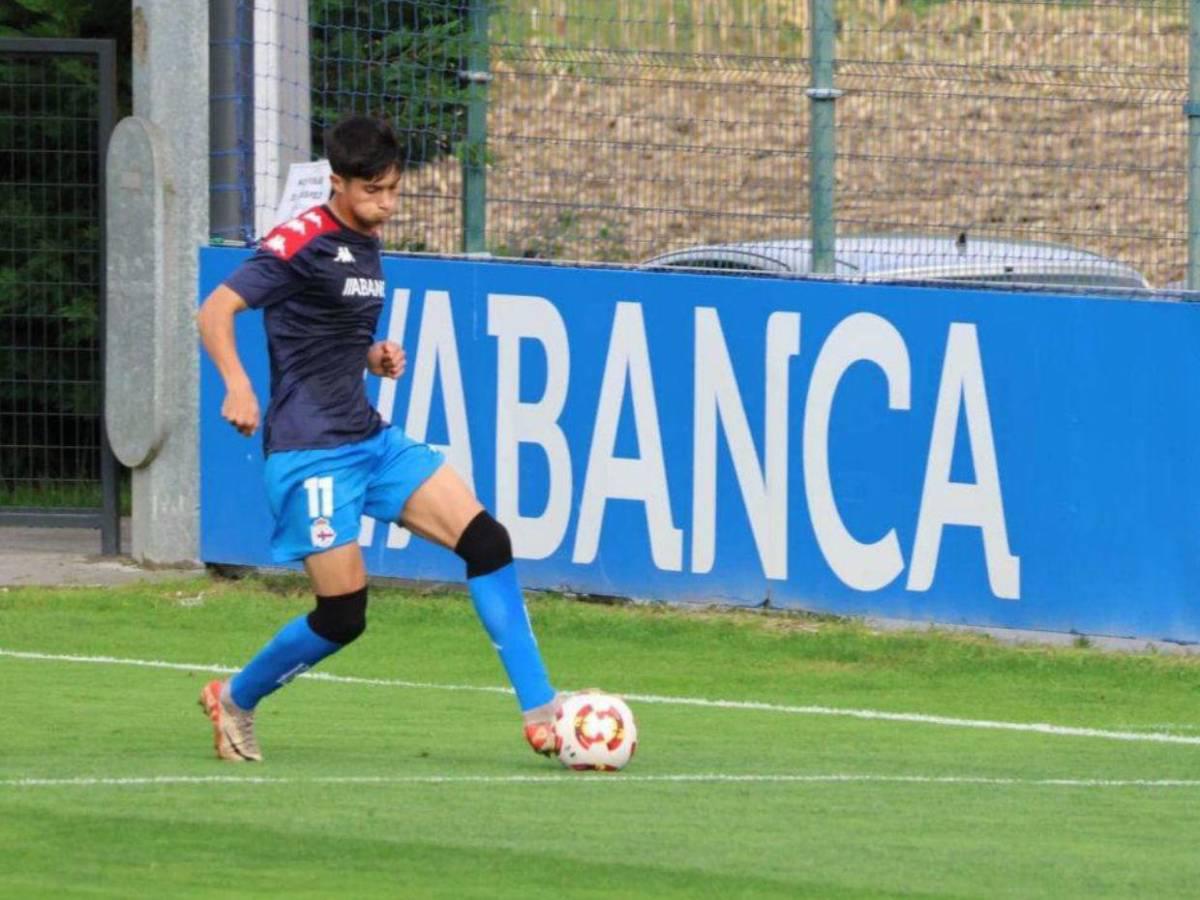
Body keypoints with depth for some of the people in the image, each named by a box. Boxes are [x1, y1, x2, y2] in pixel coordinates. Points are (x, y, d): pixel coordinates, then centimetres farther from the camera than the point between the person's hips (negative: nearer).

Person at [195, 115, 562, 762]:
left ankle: (541, 713, -6)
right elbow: (215, 310, -19)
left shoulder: (367, 247, 14)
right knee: (344, 615, -7)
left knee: (486, 541, -6)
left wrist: (377, 358, 6)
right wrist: (237, 384, -35)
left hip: (374, 440, 8)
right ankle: (234, 701, 19)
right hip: (310, 450, -8)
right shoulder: (302, 243, -11)